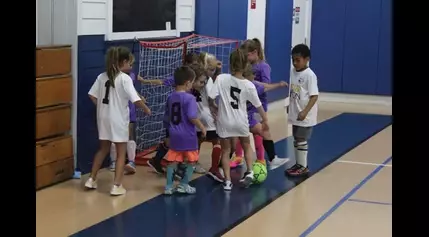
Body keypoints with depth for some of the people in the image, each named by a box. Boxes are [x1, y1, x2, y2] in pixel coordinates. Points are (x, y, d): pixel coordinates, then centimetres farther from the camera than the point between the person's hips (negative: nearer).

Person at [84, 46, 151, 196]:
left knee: (103, 149, 21)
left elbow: (92, 95, 3)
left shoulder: (102, 76, 3)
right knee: (121, 153, 6)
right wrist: (146, 109, -3)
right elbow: (136, 100, -19)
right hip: (118, 119, -6)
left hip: (104, 118, 6)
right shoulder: (125, 78, -14)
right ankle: (116, 186, 3)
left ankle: (92, 180, 25)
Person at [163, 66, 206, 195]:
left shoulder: (170, 98, 5)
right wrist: (202, 128, -9)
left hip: (174, 135, 6)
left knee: (172, 161, 11)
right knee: (191, 161, 12)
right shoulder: (189, 98, -16)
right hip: (188, 136, -6)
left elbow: (167, 118, 13)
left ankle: (169, 186, 11)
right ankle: (184, 185, 15)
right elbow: (192, 117, -22)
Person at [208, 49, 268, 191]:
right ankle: (249, 173, 19)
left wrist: (215, 109, 7)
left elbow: (210, 98, -14)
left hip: (224, 122, -1)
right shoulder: (249, 85, -9)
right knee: (246, 146, 28)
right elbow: (258, 105, 0)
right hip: (241, 121, 1)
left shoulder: (221, 78, -14)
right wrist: (265, 120, 16)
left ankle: (227, 181, 12)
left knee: (226, 151, 15)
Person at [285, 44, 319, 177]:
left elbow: (314, 96, -20)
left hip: (305, 115, -8)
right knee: (296, 139, 14)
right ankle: (298, 164, 25)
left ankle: (303, 166, 9)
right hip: (295, 113, 8)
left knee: (301, 140, -2)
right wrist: (290, 106, 17)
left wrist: (305, 112, -26)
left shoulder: (309, 75, -17)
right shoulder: (293, 72, 5)